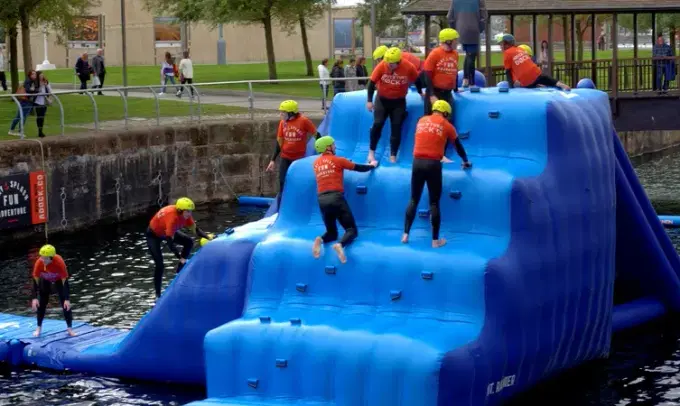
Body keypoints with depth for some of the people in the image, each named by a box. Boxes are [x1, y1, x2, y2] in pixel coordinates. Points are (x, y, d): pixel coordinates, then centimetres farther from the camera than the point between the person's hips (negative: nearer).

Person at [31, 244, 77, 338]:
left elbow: (65, 282, -35)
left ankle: (69, 328, 2)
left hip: (59, 280, -2)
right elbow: (35, 281, -27)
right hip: (45, 281, 2)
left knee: (65, 304, -9)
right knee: (41, 304, 1)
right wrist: (34, 298, -34)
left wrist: (67, 299, -39)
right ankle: (39, 327, 17)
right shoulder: (39, 263, -35)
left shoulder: (59, 263, -40)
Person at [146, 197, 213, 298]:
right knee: (159, 265, -15)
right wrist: (180, 258, -40)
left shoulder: (185, 214, -19)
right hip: (153, 235, -8)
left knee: (189, 242, -5)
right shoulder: (172, 217, -40)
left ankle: (179, 272, 3)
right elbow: (170, 242, -40)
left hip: (167, 231, 8)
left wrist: (207, 236, -29)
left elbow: (195, 229, -12)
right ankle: (157, 294, -4)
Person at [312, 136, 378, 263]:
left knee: (331, 232, 16)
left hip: (322, 200, 5)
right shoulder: (337, 160, 2)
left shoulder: (316, 163, 14)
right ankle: (340, 244, -34)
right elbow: (358, 168, 12)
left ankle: (320, 240, -19)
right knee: (352, 229, -1)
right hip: (336, 198, -5)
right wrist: (372, 165, 30)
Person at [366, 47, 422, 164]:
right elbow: (372, 82, -11)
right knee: (377, 124, -11)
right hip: (382, 99, 0)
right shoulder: (382, 66, -19)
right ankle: (371, 152, 5)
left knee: (396, 128, -1)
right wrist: (369, 100, -12)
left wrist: (420, 93, 15)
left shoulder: (408, 67, -18)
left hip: (399, 101, 0)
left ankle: (393, 156, 9)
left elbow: (416, 80, 2)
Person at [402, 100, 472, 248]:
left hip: (417, 162, 3)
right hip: (433, 164, -3)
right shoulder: (447, 125, 7)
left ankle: (405, 235, 8)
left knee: (414, 200, 12)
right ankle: (435, 240, 5)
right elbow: (458, 146, 18)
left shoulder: (422, 120, 15)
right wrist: (466, 162, 36)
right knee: (434, 203, 3)